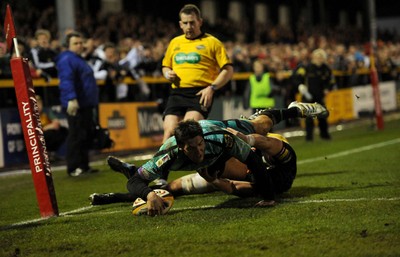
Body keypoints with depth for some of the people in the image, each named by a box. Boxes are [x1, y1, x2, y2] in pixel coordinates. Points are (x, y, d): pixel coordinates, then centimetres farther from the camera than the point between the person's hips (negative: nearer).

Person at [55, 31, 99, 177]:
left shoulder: (79, 60, 23)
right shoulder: (67, 60, -10)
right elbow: (66, 81, -24)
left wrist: (93, 103, 30)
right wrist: (71, 99, -34)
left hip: (86, 105, 10)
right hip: (75, 105, -10)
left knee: (86, 136, 12)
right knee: (77, 136, -10)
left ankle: (84, 166, 18)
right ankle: (73, 168, -7)